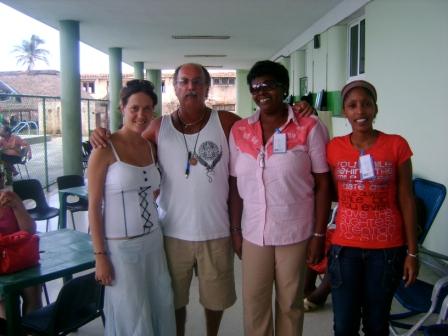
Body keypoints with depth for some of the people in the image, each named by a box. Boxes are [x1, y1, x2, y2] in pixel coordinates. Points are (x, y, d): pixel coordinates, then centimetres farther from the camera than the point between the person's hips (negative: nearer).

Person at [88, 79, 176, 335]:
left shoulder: (151, 147, 5)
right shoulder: (105, 150, -12)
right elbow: (94, 206, -11)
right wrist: (100, 255, -12)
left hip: (154, 241, 6)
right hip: (120, 246, -5)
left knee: (160, 309, 13)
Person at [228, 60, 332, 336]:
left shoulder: (309, 128, -8)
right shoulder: (239, 131, 2)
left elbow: (323, 184, -6)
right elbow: (235, 186, 6)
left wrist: (319, 234, -8)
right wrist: (235, 230, 6)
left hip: (295, 233, -2)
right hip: (253, 233, 3)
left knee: (291, 304, 12)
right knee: (254, 304, 12)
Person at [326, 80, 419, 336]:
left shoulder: (396, 145, -5)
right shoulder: (334, 147, 0)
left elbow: (406, 200, -2)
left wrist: (412, 252, -2)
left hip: (387, 248, -1)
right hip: (345, 246, 1)